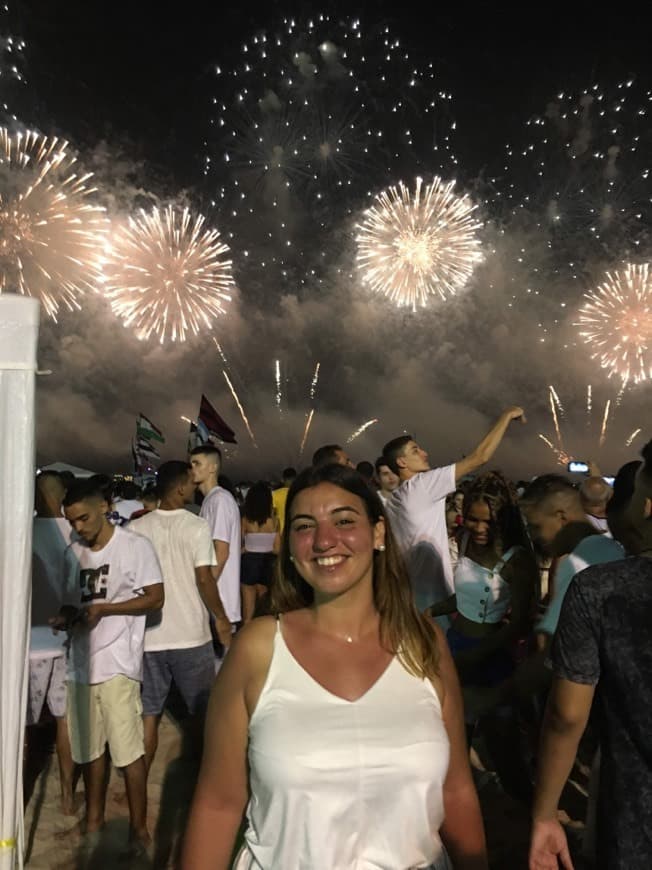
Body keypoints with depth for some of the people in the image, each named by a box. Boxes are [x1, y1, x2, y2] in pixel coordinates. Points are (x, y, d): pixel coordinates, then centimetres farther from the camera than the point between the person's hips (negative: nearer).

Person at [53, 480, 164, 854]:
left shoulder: (135, 546, -6)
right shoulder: (74, 552, 11)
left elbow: (155, 598, -9)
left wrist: (103, 609, -17)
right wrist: (66, 617, -3)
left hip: (117, 662, -5)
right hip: (81, 662, 6)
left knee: (128, 749, 0)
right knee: (89, 747, 16)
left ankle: (139, 827, 15)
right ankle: (94, 818, 33)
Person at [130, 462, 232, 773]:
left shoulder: (137, 528, 1)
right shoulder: (196, 527, -9)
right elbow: (204, 579, -12)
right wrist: (221, 619, 1)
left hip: (149, 635, 3)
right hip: (191, 634, -2)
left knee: (148, 715, 11)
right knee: (200, 712, 14)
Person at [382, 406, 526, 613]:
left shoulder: (392, 502, 12)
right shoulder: (420, 485, -13)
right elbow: (479, 457, -14)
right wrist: (507, 416, -5)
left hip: (411, 594, 9)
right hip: (433, 597, -9)